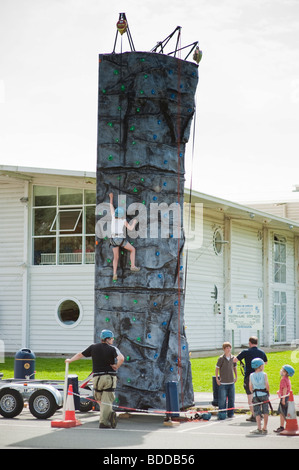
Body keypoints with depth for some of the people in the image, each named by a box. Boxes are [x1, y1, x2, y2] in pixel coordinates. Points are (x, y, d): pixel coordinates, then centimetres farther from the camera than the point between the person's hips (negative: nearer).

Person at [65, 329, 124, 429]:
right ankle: (103, 421, -4)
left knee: (100, 400, 18)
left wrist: (70, 360, 31)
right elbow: (121, 358, -22)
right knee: (106, 401, 0)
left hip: (97, 377, 2)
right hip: (110, 377, -2)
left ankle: (109, 414, 7)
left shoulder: (93, 347, 6)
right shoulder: (112, 349, -4)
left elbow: (80, 355, 15)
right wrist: (116, 367, -5)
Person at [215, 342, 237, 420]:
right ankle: (222, 414, 3)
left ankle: (230, 413, 18)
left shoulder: (233, 358, 5)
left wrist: (236, 377, 13)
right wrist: (217, 379, -4)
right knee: (222, 399, -6)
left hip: (231, 382, 4)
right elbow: (217, 368, -2)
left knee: (231, 399, 8)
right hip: (223, 383, -4)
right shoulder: (221, 358, -7)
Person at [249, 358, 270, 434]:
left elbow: (250, 387, 0)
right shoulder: (264, 374, -5)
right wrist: (268, 392, 6)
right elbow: (267, 385, -10)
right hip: (264, 394, -1)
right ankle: (264, 428, 12)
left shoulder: (251, 375, 1)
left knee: (257, 412, 3)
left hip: (255, 395, 1)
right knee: (265, 412, 10)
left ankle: (259, 429, -6)